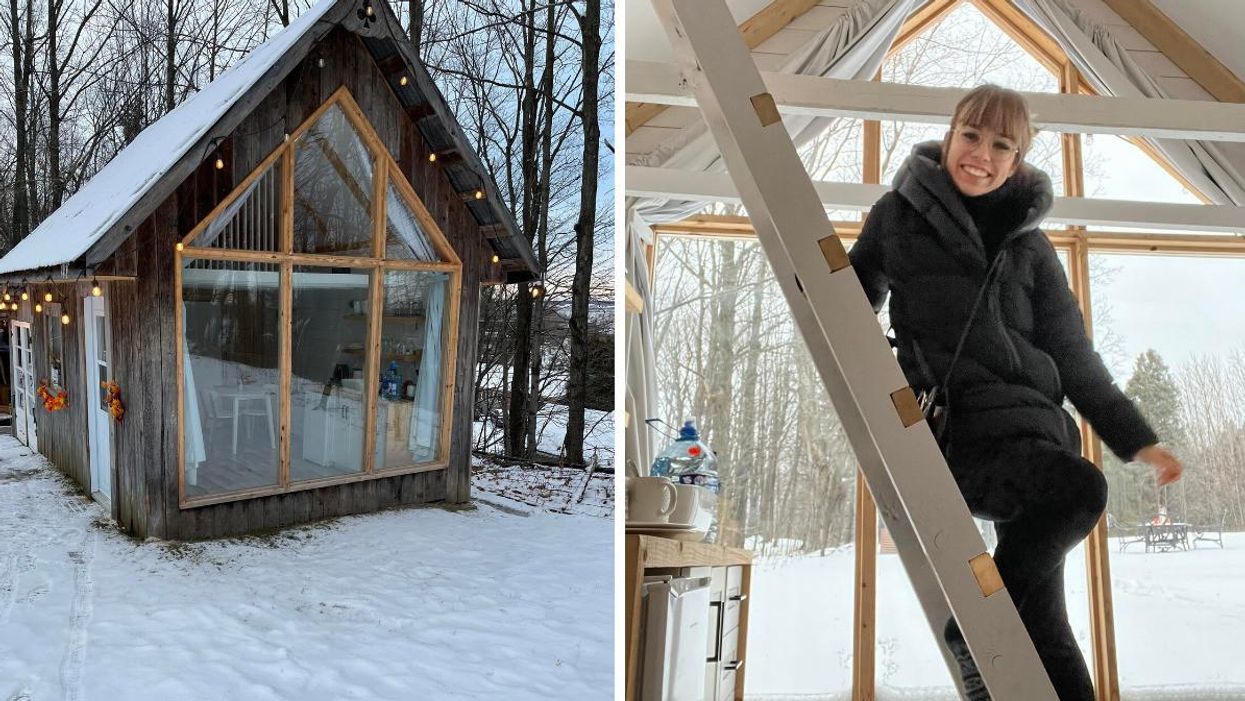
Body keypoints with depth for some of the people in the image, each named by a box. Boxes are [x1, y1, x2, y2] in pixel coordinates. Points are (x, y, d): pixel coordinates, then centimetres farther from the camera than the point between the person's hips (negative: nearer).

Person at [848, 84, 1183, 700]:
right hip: (944, 433, -3)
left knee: (1040, 622, -5)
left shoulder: (1029, 244, 17)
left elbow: (1073, 356, 17)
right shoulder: (898, 214, 11)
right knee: (1079, 488, -31)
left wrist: (1135, 439, 12)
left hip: (1025, 427, 3)